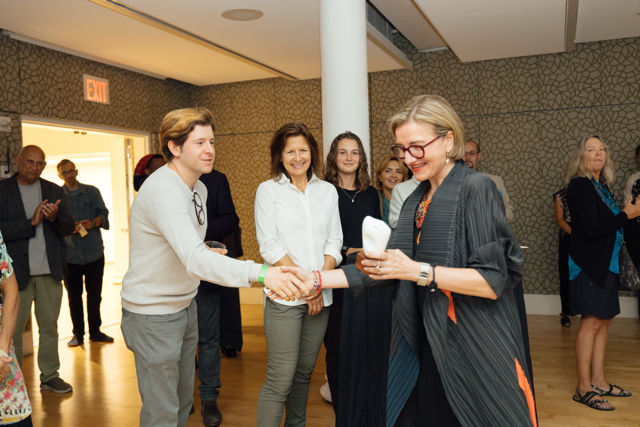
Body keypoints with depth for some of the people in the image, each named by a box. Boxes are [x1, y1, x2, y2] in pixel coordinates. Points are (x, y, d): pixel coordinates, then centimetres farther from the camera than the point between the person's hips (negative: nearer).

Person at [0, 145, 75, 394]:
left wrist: (54, 218, -14)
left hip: (49, 270, 3)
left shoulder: (54, 191, 11)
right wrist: (31, 222, -17)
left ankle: (50, 376, 22)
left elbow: (69, 228, 6)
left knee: (50, 325, 10)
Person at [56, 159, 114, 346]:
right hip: (69, 254, -1)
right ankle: (78, 334, 17)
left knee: (94, 294, 8)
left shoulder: (92, 191, 8)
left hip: (94, 252, 1)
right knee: (74, 296, 6)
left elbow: (103, 214, 3)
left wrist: (93, 222, -18)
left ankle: (95, 331, 20)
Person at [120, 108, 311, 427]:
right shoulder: (163, 190, -26)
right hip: (154, 314, -9)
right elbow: (195, 260, -39)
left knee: (183, 400, 19)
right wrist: (261, 273, -49)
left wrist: (206, 251, 3)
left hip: (185, 303, 9)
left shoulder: (199, 188, 8)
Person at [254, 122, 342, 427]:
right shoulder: (268, 190, 1)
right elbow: (269, 247, -6)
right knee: (280, 378, -6)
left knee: (304, 372, 12)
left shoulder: (327, 191, 11)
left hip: (321, 296, 4)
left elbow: (334, 241, 8)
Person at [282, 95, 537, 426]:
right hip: (424, 345, 6)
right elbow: (389, 271, 9)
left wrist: (417, 271, -25)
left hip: (475, 348, -6)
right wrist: (317, 280, 2)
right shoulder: (416, 202, 10)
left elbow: (494, 281, -17)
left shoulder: (476, 188, -12)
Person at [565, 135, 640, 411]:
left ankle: (598, 382, 21)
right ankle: (583, 389, 1)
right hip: (589, 264, -9)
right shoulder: (580, 185, -13)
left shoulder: (601, 186, 14)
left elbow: (607, 222, 14)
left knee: (603, 321, 11)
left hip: (606, 263, 9)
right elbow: (592, 228, -20)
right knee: (591, 322, -6)